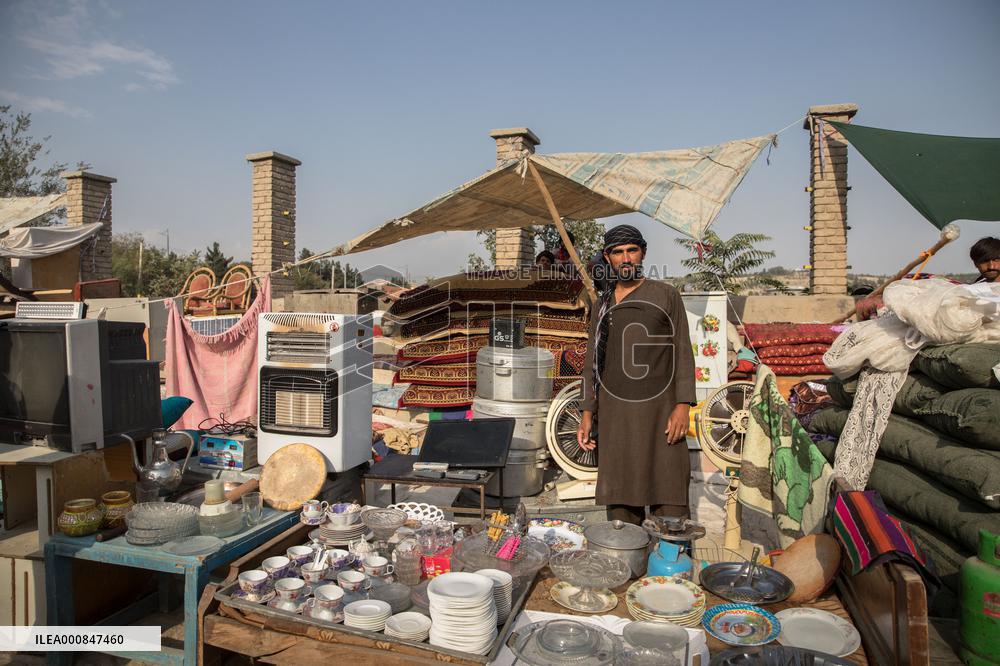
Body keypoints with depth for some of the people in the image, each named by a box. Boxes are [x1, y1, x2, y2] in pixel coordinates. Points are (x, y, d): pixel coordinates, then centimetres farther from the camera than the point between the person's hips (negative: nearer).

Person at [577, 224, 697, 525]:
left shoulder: (666, 296, 7)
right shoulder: (602, 305, 16)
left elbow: (683, 352, 3)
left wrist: (682, 405, -8)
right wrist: (587, 414, 10)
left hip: (659, 411, -3)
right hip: (614, 415, 3)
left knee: (669, 503, -6)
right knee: (620, 502, 4)